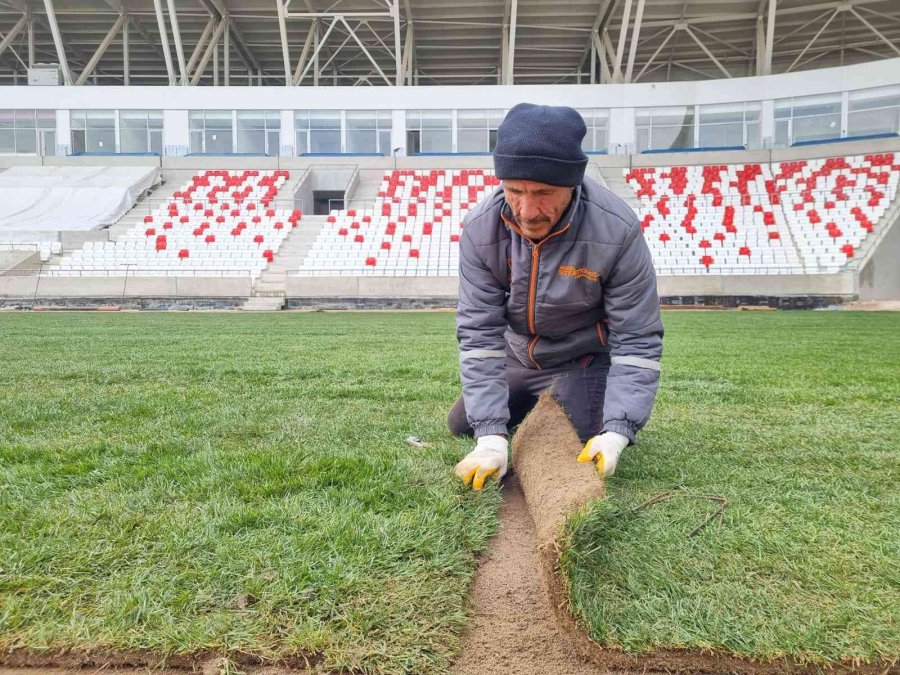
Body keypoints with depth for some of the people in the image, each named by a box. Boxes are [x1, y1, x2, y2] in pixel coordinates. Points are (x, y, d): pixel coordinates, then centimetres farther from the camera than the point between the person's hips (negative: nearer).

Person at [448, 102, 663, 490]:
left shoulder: (617, 230, -33)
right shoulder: (480, 230, -26)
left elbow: (637, 339, -25)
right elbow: (479, 333, -24)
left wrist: (617, 431, -36)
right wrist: (491, 434, -31)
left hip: (584, 359, -3)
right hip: (517, 357, 4)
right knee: (462, 425, 12)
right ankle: (539, 399, 34)